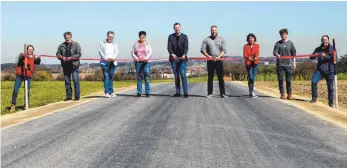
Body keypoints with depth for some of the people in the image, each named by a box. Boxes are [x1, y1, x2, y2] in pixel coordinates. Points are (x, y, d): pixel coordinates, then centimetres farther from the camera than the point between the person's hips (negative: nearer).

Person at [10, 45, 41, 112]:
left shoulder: (33, 57, 10)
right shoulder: (23, 55, 2)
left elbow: (37, 62, -5)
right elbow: (21, 57, -21)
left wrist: (39, 58, -27)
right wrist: (28, 56, -40)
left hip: (28, 76, 2)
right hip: (20, 74, -2)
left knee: (27, 91, -1)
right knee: (15, 90, -3)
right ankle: (13, 105, 6)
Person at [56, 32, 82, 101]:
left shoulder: (76, 44, 1)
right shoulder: (61, 46, 11)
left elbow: (79, 54, -6)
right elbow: (58, 54, 11)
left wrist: (71, 58, -17)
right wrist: (62, 57, -8)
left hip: (74, 65, -4)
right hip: (65, 66, 4)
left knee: (75, 80, -7)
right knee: (67, 81, 8)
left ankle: (77, 96, -1)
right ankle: (69, 96, 16)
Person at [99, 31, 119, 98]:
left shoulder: (115, 44, 15)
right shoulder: (103, 43, 7)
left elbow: (116, 52, 5)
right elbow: (100, 51, 0)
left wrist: (113, 58, -15)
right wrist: (105, 58, -15)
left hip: (113, 62, 3)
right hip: (105, 62, -3)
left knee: (111, 77, 6)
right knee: (106, 77, -8)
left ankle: (111, 92, 12)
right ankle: (107, 92, -7)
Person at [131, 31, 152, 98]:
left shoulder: (147, 43, 3)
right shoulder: (136, 43, 7)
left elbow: (150, 52, -3)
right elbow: (132, 52, 7)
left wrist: (147, 58, -20)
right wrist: (135, 57, -10)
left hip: (146, 62, -2)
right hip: (138, 62, 2)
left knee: (147, 77, -6)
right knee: (139, 77, 4)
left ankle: (147, 93, -3)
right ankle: (139, 92, 8)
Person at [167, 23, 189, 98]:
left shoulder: (184, 36, 5)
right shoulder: (170, 37, 7)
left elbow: (186, 47, -5)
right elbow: (169, 47, -2)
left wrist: (184, 55, -23)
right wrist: (172, 54, -22)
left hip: (182, 58, -2)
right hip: (174, 58, 2)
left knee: (183, 75, -9)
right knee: (176, 76, 5)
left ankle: (185, 92, -7)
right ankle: (177, 92, 11)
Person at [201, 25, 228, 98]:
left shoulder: (221, 39, 9)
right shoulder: (206, 39, 8)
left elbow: (224, 50, 1)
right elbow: (202, 49, 3)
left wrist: (219, 56, -14)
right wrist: (208, 56, -12)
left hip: (219, 60, 0)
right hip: (210, 61, 0)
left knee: (221, 78, 0)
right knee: (210, 77, 3)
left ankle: (222, 93, 3)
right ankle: (209, 93, 7)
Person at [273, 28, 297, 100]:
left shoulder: (290, 43, 7)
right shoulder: (278, 43, 4)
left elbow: (293, 53, 11)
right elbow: (274, 52, -5)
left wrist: (294, 62, 7)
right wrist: (277, 55, -27)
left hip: (288, 64, 0)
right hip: (280, 64, 0)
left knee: (289, 80, 2)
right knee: (280, 79, 1)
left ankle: (289, 94, 8)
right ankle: (282, 94, 9)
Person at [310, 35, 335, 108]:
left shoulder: (331, 48, 1)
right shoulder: (318, 49, 10)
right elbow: (311, 57, 7)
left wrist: (325, 56, -25)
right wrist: (315, 55, -16)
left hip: (330, 70, -2)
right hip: (320, 69, 2)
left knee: (330, 87, 1)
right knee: (314, 81, -19)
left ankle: (331, 102, 13)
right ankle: (314, 97, -5)